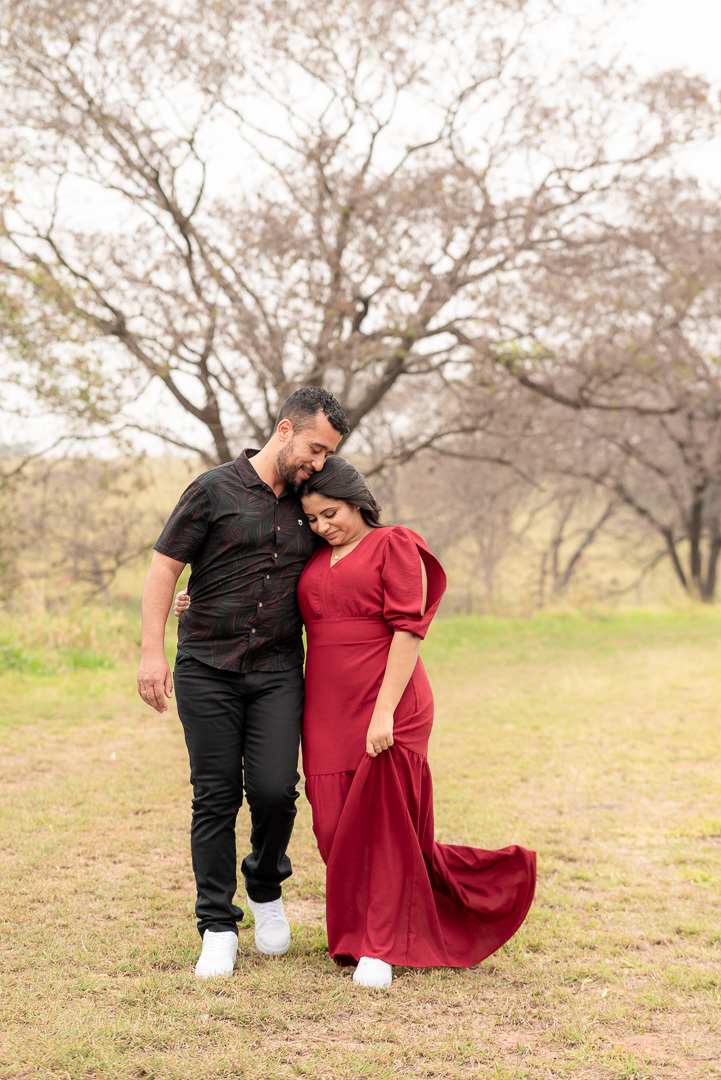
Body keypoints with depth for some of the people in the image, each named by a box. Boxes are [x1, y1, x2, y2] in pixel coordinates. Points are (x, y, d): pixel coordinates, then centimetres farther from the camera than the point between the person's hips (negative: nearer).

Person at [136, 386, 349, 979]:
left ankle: (266, 889, 20)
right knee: (216, 798, 0)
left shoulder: (308, 506, 11)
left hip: (278, 672, 3)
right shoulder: (215, 490, -3)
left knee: (274, 789, -10)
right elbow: (164, 568, -3)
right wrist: (153, 651, -10)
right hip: (207, 669, -3)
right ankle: (218, 927, 12)